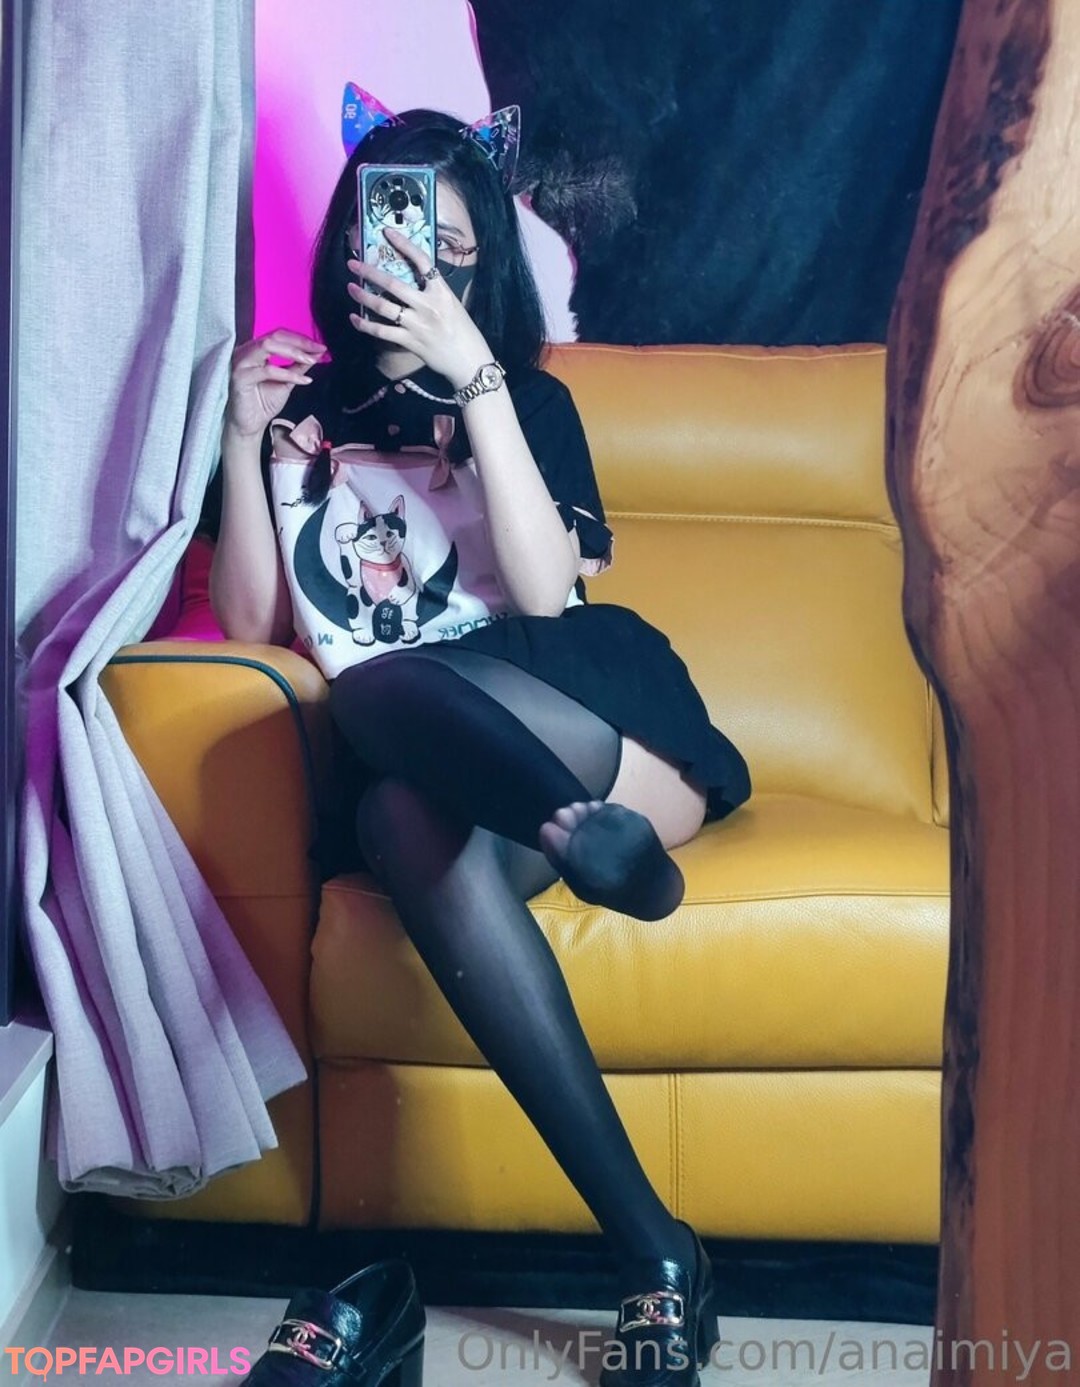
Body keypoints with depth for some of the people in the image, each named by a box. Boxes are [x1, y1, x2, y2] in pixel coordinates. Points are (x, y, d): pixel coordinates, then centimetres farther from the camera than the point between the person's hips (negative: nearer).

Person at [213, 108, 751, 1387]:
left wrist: (474, 375, -11)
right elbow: (251, 629, 10)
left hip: (565, 717, -2)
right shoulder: (303, 409, 19)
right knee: (408, 823, -38)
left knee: (375, 691, -34)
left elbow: (545, 592, -6)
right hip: (416, 767, 2)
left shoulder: (527, 400, 15)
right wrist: (242, 442, 0)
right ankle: (652, 1253, -39)